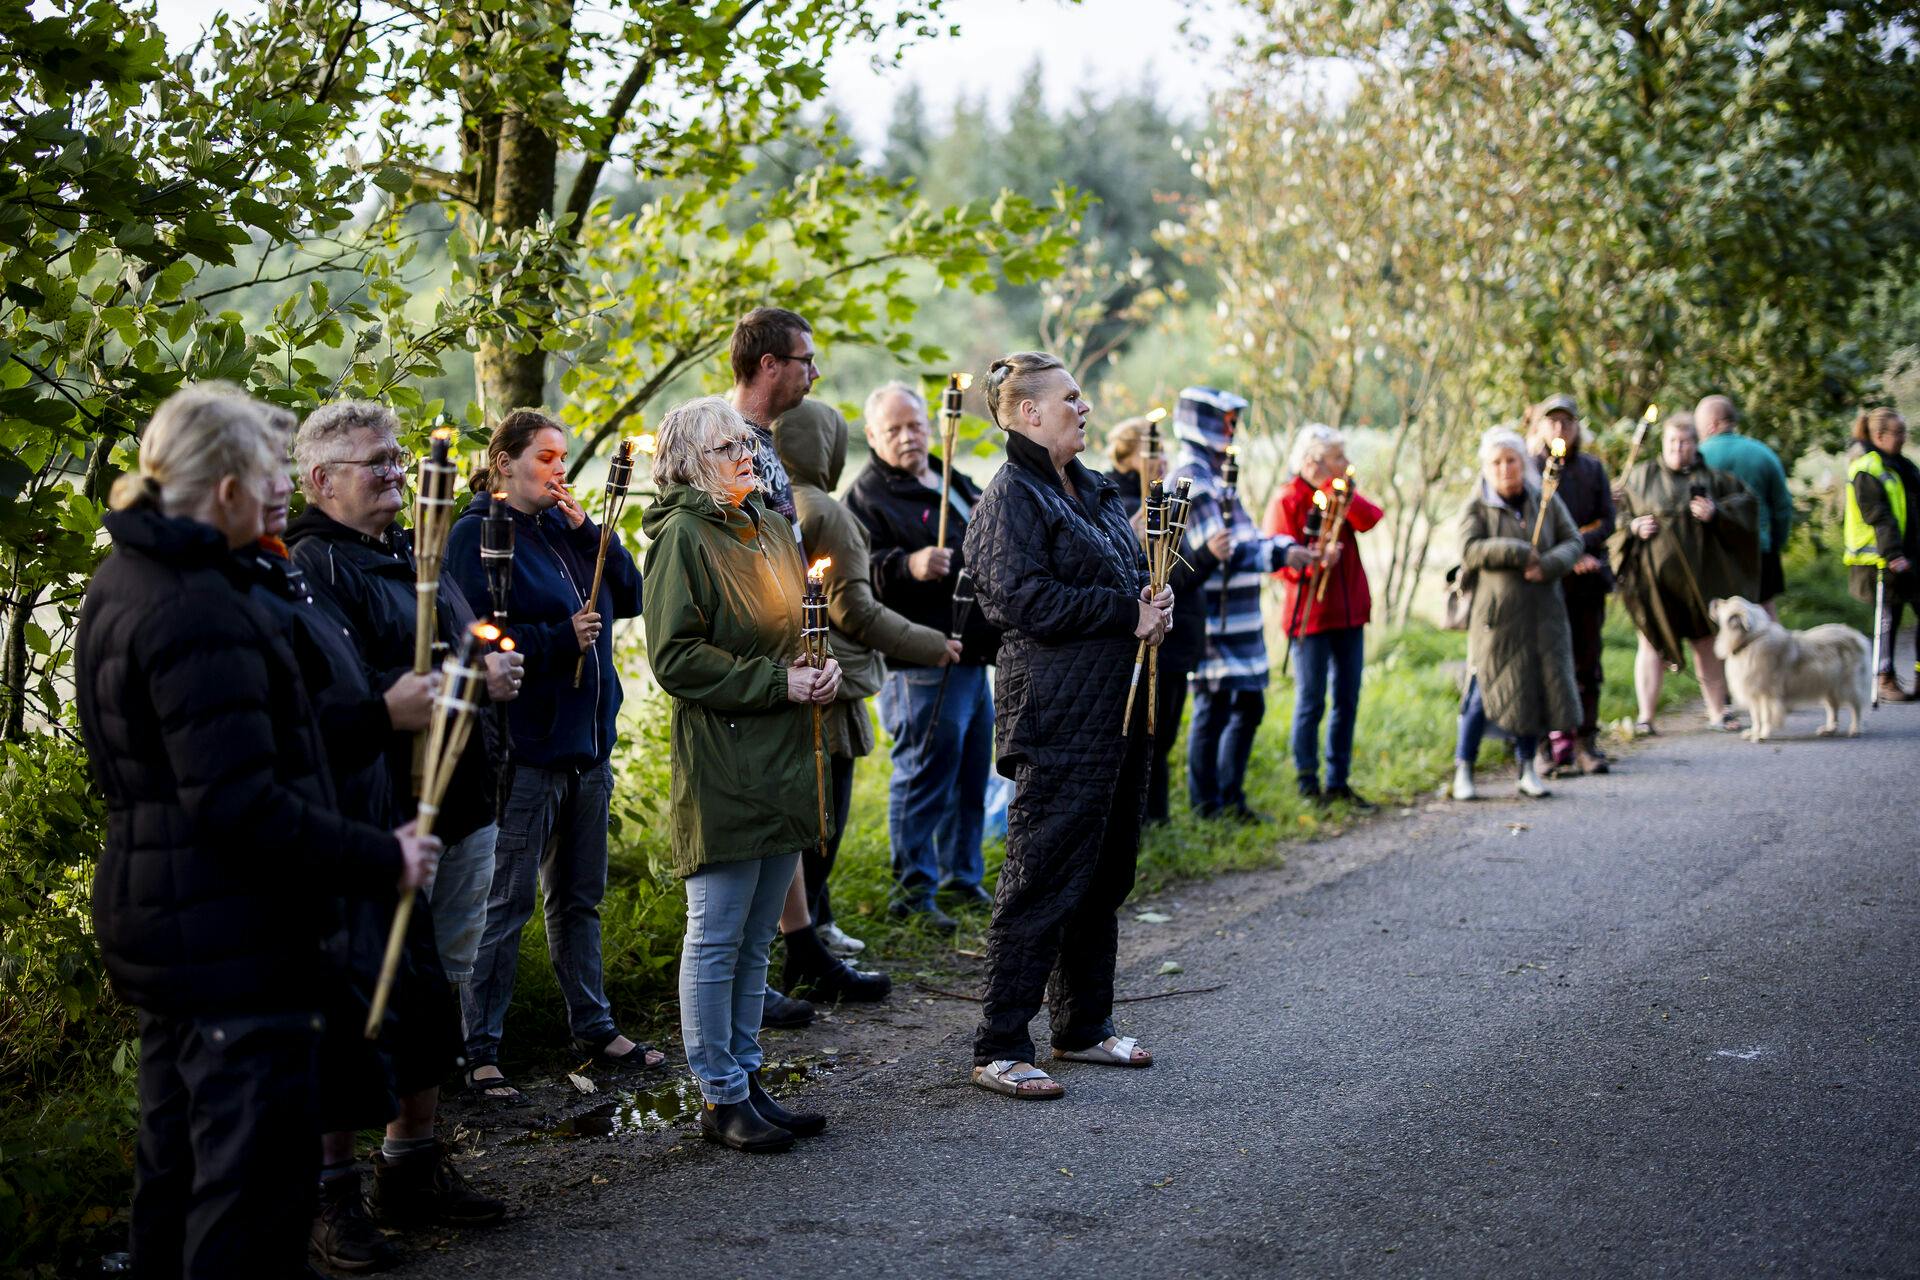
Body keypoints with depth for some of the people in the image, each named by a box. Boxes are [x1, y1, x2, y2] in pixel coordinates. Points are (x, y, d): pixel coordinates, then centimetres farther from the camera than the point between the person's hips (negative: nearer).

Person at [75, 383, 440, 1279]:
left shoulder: (124, 578, 9)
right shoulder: (197, 613, -23)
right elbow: (238, 802, -28)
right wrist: (381, 860, -22)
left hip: (155, 919, 10)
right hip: (232, 938, -10)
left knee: (177, 1155, 22)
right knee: (258, 1171, -3)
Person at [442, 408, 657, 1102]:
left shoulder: (566, 525, 12)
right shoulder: (477, 534, -9)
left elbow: (630, 598, 5)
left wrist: (590, 531, -5)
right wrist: (561, 637, -20)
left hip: (587, 741, 7)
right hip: (525, 747, -7)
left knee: (580, 896, 17)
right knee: (506, 903, -3)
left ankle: (594, 1026, 28)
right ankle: (479, 1049, 6)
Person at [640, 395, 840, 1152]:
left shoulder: (772, 528, 15)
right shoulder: (683, 536, -10)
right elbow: (676, 657, -16)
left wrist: (822, 667, 5)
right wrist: (777, 682, -16)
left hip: (782, 762, 8)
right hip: (721, 767, -8)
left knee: (756, 939, 14)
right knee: (716, 939, 0)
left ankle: (746, 1080, 23)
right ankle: (720, 1098, 8)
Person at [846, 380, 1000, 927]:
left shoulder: (952, 479, 19)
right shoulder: (868, 495, -8)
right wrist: (907, 566, -34)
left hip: (972, 654, 9)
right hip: (921, 663, -9)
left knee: (971, 777, 15)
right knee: (925, 775, -9)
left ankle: (963, 877, 26)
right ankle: (913, 891, -3)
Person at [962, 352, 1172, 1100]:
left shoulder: (1092, 491, 16)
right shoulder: (1012, 497, -12)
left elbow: (1129, 576, 25)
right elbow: (1028, 601, -21)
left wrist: (1150, 608, 1)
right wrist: (1127, 612, -16)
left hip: (1118, 713, 9)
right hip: (1057, 722, -9)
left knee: (1104, 876, 16)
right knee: (1043, 881, -6)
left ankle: (1085, 1026, 28)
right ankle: (1000, 1049, 1)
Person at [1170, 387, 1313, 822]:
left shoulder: (1212, 476, 18)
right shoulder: (1191, 478, -14)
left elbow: (1241, 538, 22)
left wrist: (1287, 545, 7)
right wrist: (1279, 554, -20)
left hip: (1236, 619, 10)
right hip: (1211, 619, -10)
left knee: (1247, 705, 14)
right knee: (1214, 707, -3)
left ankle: (1230, 800, 23)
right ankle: (1207, 806, 5)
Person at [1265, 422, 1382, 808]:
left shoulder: (1342, 492, 11)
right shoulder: (1287, 500, -8)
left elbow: (1370, 519, -8)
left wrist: (1340, 489, -15)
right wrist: (1315, 560, -28)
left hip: (1349, 612, 7)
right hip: (1309, 614, -7)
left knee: (1347, 700, 10)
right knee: (1311, 702, -1)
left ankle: (1338, 782, 19)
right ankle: (1307, 784, 7)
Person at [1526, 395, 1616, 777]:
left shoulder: (1592, 468, 14)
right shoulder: (1528, 469, 3)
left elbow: (1606, 521, 6)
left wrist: (1577, 546, -12)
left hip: (1587, 578, 3)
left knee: (1586, 662, 4)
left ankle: (1585, 743, 9)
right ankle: (1544, 748, -2)